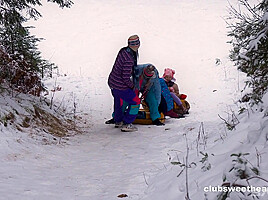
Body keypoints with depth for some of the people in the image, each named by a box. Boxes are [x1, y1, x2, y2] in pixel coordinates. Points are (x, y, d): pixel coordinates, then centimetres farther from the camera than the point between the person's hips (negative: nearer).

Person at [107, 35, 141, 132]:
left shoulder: (123, 51, -4)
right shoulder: (129, 59, -30)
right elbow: (126, 77, -26)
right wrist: (132, 85, -8)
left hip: (112, 82, 9)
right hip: (120, 86, -9)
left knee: (118, 100, 30)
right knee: (135, 102, 1)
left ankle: (118, 121, 48)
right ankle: (126, 124, 4)